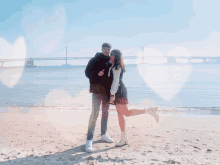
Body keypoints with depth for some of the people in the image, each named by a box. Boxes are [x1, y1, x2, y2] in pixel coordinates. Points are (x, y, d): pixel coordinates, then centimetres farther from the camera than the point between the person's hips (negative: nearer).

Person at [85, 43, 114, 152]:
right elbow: (87, 72, -6)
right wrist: (97, 74, -22)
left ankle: (103, 135, 29)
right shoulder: (94, 60, -3)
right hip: (97, 91, -6)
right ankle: (89, 139, -10)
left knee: (105, 113, 14)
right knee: (95, 113, -14)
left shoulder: (110, 62, 11)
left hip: (106, 91, 6)